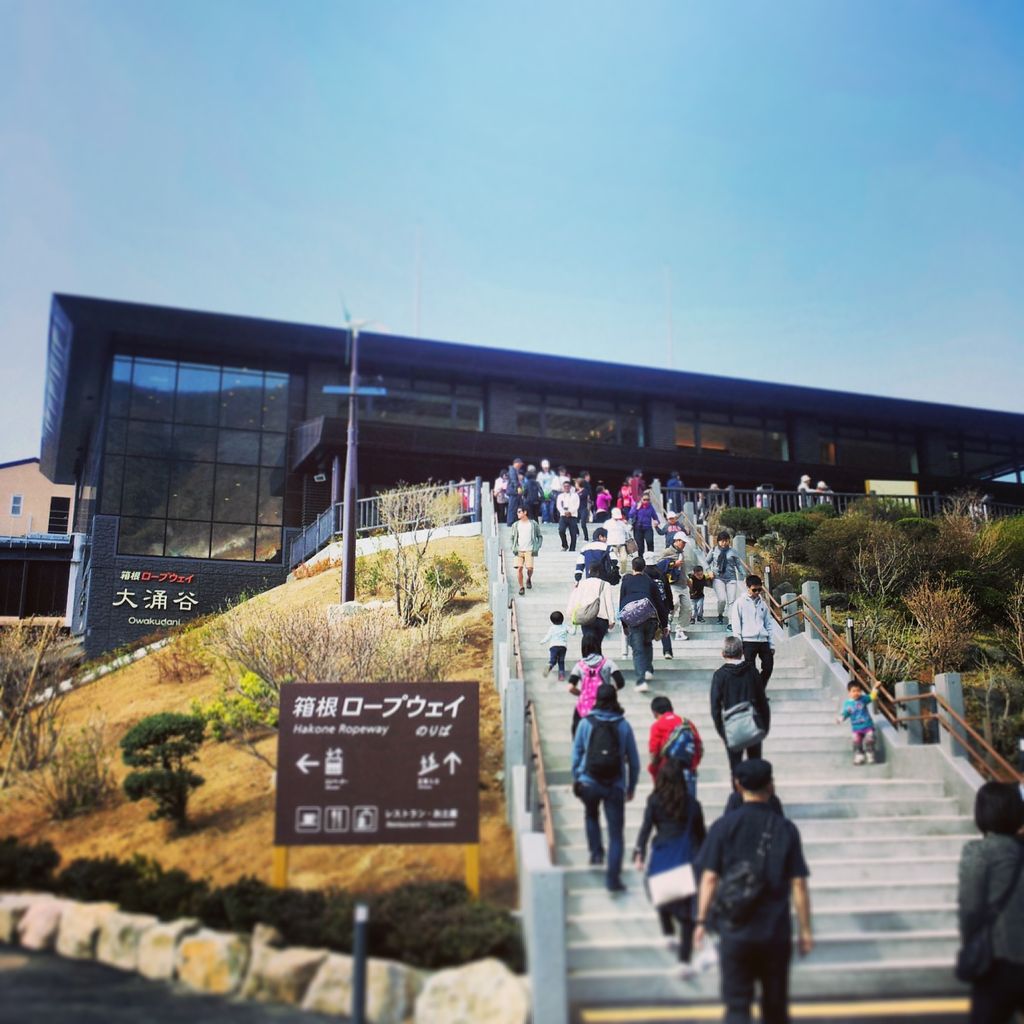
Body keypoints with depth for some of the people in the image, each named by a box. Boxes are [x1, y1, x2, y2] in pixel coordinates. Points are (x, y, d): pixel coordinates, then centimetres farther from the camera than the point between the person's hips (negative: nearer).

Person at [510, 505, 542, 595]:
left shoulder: (533, 523, 3)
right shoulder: (516, 525, 9)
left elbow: (539, 537, 10)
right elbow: (513, 538, 17)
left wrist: (537, 547, -1)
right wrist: (514, 548, 3)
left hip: (529, 550, -2)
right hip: (519, 550, 2)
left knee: (529, 567, -12)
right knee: (519, 568, -11)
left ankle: (529, 579, 22)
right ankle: (521, 587, 2)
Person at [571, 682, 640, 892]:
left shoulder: (586, 723, -2)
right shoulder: (624, 725, 0)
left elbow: (576, 753, 3)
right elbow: (634, 759, 4)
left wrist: (575, 778, 15)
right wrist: (631, 787, 14)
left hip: (589, 783, 1)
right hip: (616, 786, -1)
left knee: (591, 815, 31)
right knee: (616, 833, 3)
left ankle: (596, 851, 21)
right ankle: (613, 877, -4)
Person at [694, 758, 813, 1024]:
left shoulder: (724, 826, -5)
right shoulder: (786, 828, -4)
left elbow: (709, 878, -6)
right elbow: (798, 884, -4)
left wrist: (701, 921, 3)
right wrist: (805, 929, 4)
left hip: (734, 931, -1)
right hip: (776, 932, 1)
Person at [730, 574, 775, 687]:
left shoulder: (763, 603, 13)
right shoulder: (740, 602, 0)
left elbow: (769, 624, 15)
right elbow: (736, 624, -3)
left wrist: (772, 644, 9)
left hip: (763, 641, 4)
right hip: (749, 641, -4)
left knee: (768, 666, 1)